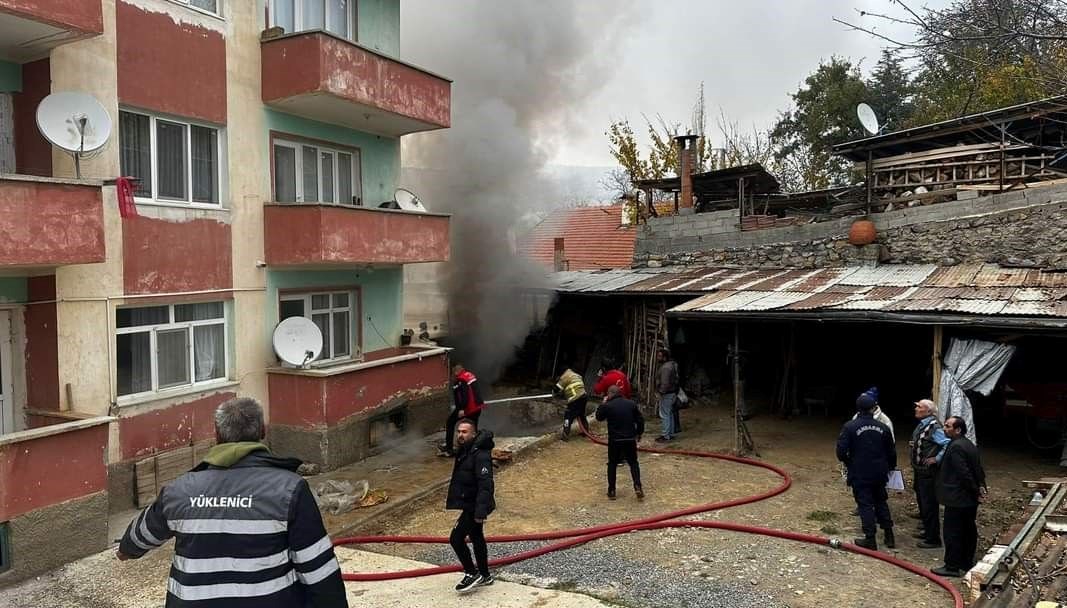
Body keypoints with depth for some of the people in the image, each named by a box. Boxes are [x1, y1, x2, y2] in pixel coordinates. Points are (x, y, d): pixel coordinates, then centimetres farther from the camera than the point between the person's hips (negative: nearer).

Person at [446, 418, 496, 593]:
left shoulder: (480, 455, -24)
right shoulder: (463, 451, 7)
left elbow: (485, 485, -30)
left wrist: (481, 511, -33)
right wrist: (451, 497, 26)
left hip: (474, 506, -10)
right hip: (470, 504, 10)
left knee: (456, 538, -8)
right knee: (477, 538, 19)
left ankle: (472, 574, 6)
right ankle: (484, 576, 32)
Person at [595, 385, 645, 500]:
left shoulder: (607, 406, -10)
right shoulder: (631, 404, 1)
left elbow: (599, 417, 7)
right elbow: (640, 420, 3)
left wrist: (603, 403, 15)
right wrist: (639, 434, 16)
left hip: (614, 440, -2)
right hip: (630, 439, 2)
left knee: (612, 464, 14)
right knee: (633, 463, 15)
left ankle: (611, 491, 14)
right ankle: (637, 487, 0)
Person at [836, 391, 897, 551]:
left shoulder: (850, 427, -14)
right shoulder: (883, 428, -1)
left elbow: (841, 451, -16)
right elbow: (891, 452, 9)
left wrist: (849, 463, 4)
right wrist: (890, 466, 27)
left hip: (859, 475, -4)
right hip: (879, 474, 4)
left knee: (865, 505, 2)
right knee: (881, 502, 19)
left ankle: (870, 539, 3)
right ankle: (889, 536, 24)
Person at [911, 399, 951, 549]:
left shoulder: (934, 427, -20)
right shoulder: (922, 425, 8)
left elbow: (948, 444, -28)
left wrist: (936, 459, -23)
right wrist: (913, 445, 7)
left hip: (928, 471, -10)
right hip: (919, 470, 10)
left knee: (929, 504, -2)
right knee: (922, 501, 22)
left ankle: (933, 539, 7)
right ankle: (927, 529, 39)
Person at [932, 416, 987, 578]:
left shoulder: (955, 447, -21)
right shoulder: (969, 444, 11)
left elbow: (964, 473, -23)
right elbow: (979, 469, 15)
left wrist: (976, 491, -14)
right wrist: (981, 486, 7)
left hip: (956, 499, -10)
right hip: (970, 499, 10)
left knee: (952, 533, -2)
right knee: (969, 531, 16)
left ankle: (952, 567, 4)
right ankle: (967, 563, 25)